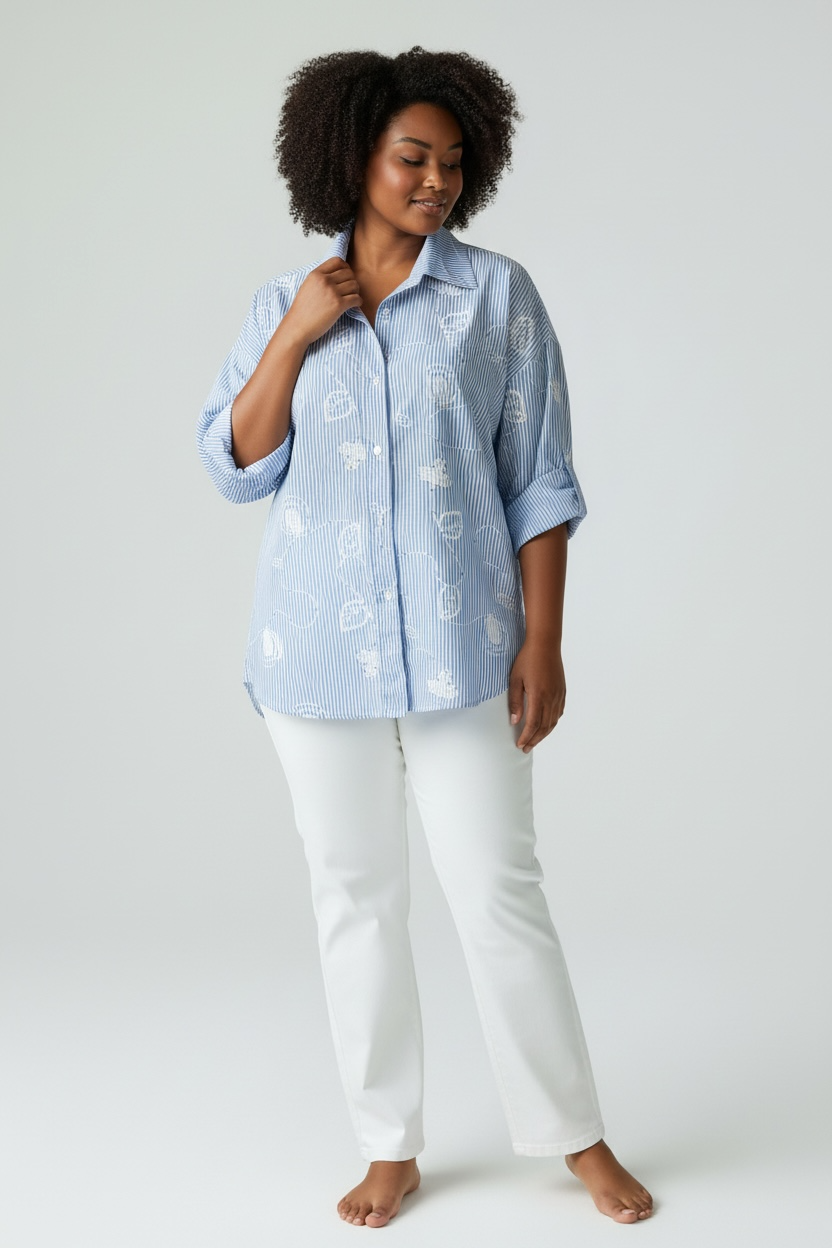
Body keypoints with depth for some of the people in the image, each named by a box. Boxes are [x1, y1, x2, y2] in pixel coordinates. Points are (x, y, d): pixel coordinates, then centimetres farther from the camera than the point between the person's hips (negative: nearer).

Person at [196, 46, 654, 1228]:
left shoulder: (498, 293, -1)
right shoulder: (284, 303, 6)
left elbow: (539, 480, -2)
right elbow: (237, 466, 1)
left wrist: (544, 642, -7)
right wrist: (293, 338, -9)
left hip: (458, 643, -2)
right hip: (318, 645, 2)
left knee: (500, 891, 1)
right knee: (355, 898, 9)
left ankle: (581, 1138, 20)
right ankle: (390, 1149, 24)